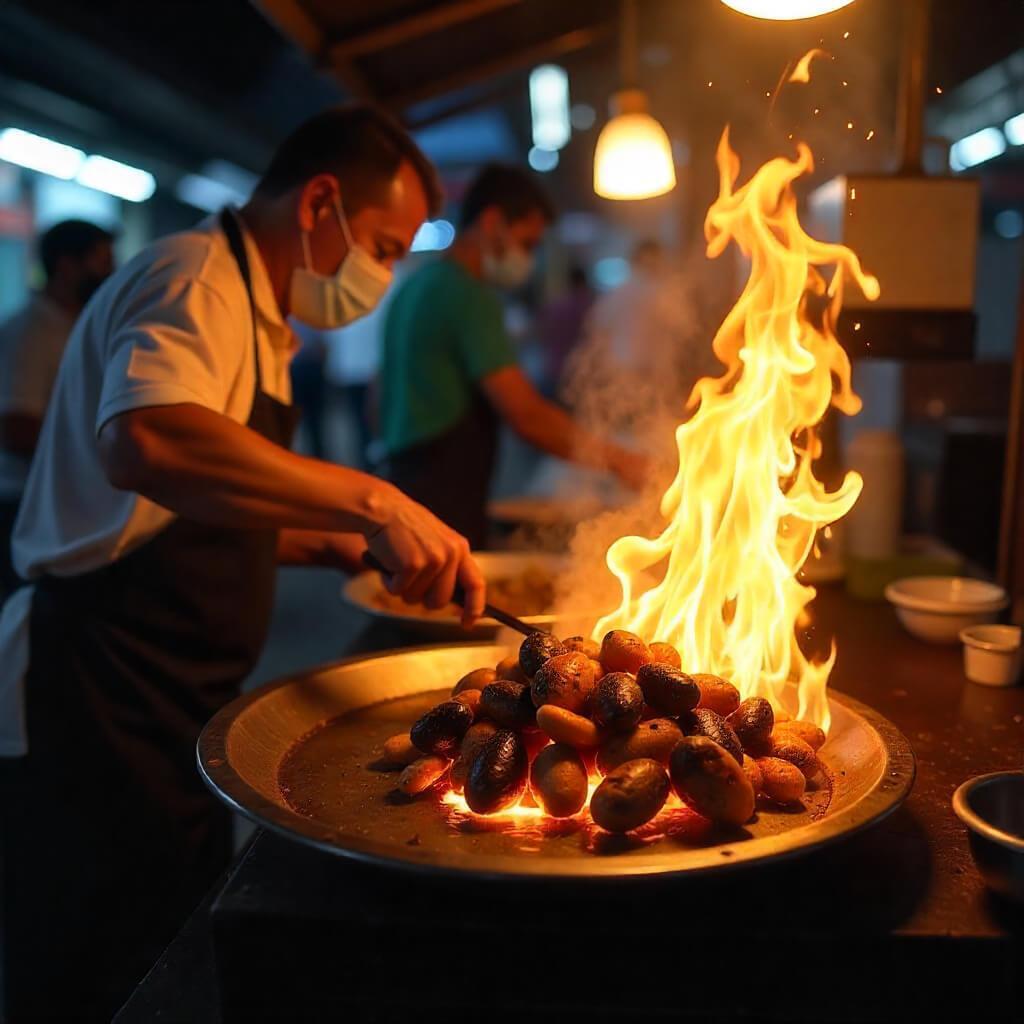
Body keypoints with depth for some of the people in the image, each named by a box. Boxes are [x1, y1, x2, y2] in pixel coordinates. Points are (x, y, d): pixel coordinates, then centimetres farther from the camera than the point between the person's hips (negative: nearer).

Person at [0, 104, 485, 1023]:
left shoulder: (253, 313, 18)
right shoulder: (195, 278, -14)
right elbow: (148, 441, -38)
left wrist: (330, 545, 11)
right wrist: (369, 502, -36)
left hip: (164, 715, 10)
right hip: (100, 713, -9)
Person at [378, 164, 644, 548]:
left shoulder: (416, 286, 16)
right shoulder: (470, 295, -12)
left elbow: (385, 401, 23)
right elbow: (525, 413, -18)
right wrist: (615, 459, -11)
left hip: (406, 478, 9)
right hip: (444, 505, -9)